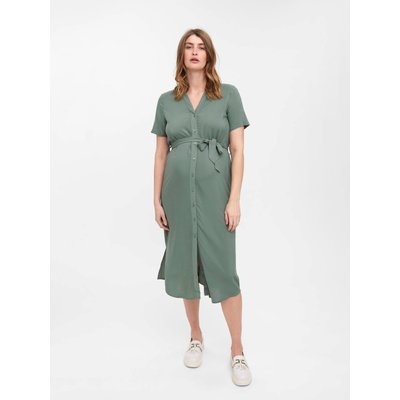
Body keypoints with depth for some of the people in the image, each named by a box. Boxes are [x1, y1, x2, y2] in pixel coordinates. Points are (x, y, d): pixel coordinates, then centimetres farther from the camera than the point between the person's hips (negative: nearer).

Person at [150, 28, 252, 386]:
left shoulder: (229, 95, 2)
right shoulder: (166, 101, 9)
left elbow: (238, 151, -3)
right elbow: (161, 154, 9)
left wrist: (234, 199, -10)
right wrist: (157, 200, 4)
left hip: (215, 193, -3)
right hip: (178, 193, 3)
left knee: (223, 269, -2)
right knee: (185, 267, 10)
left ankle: (238, 351, 16)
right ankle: (196, 337, 32)